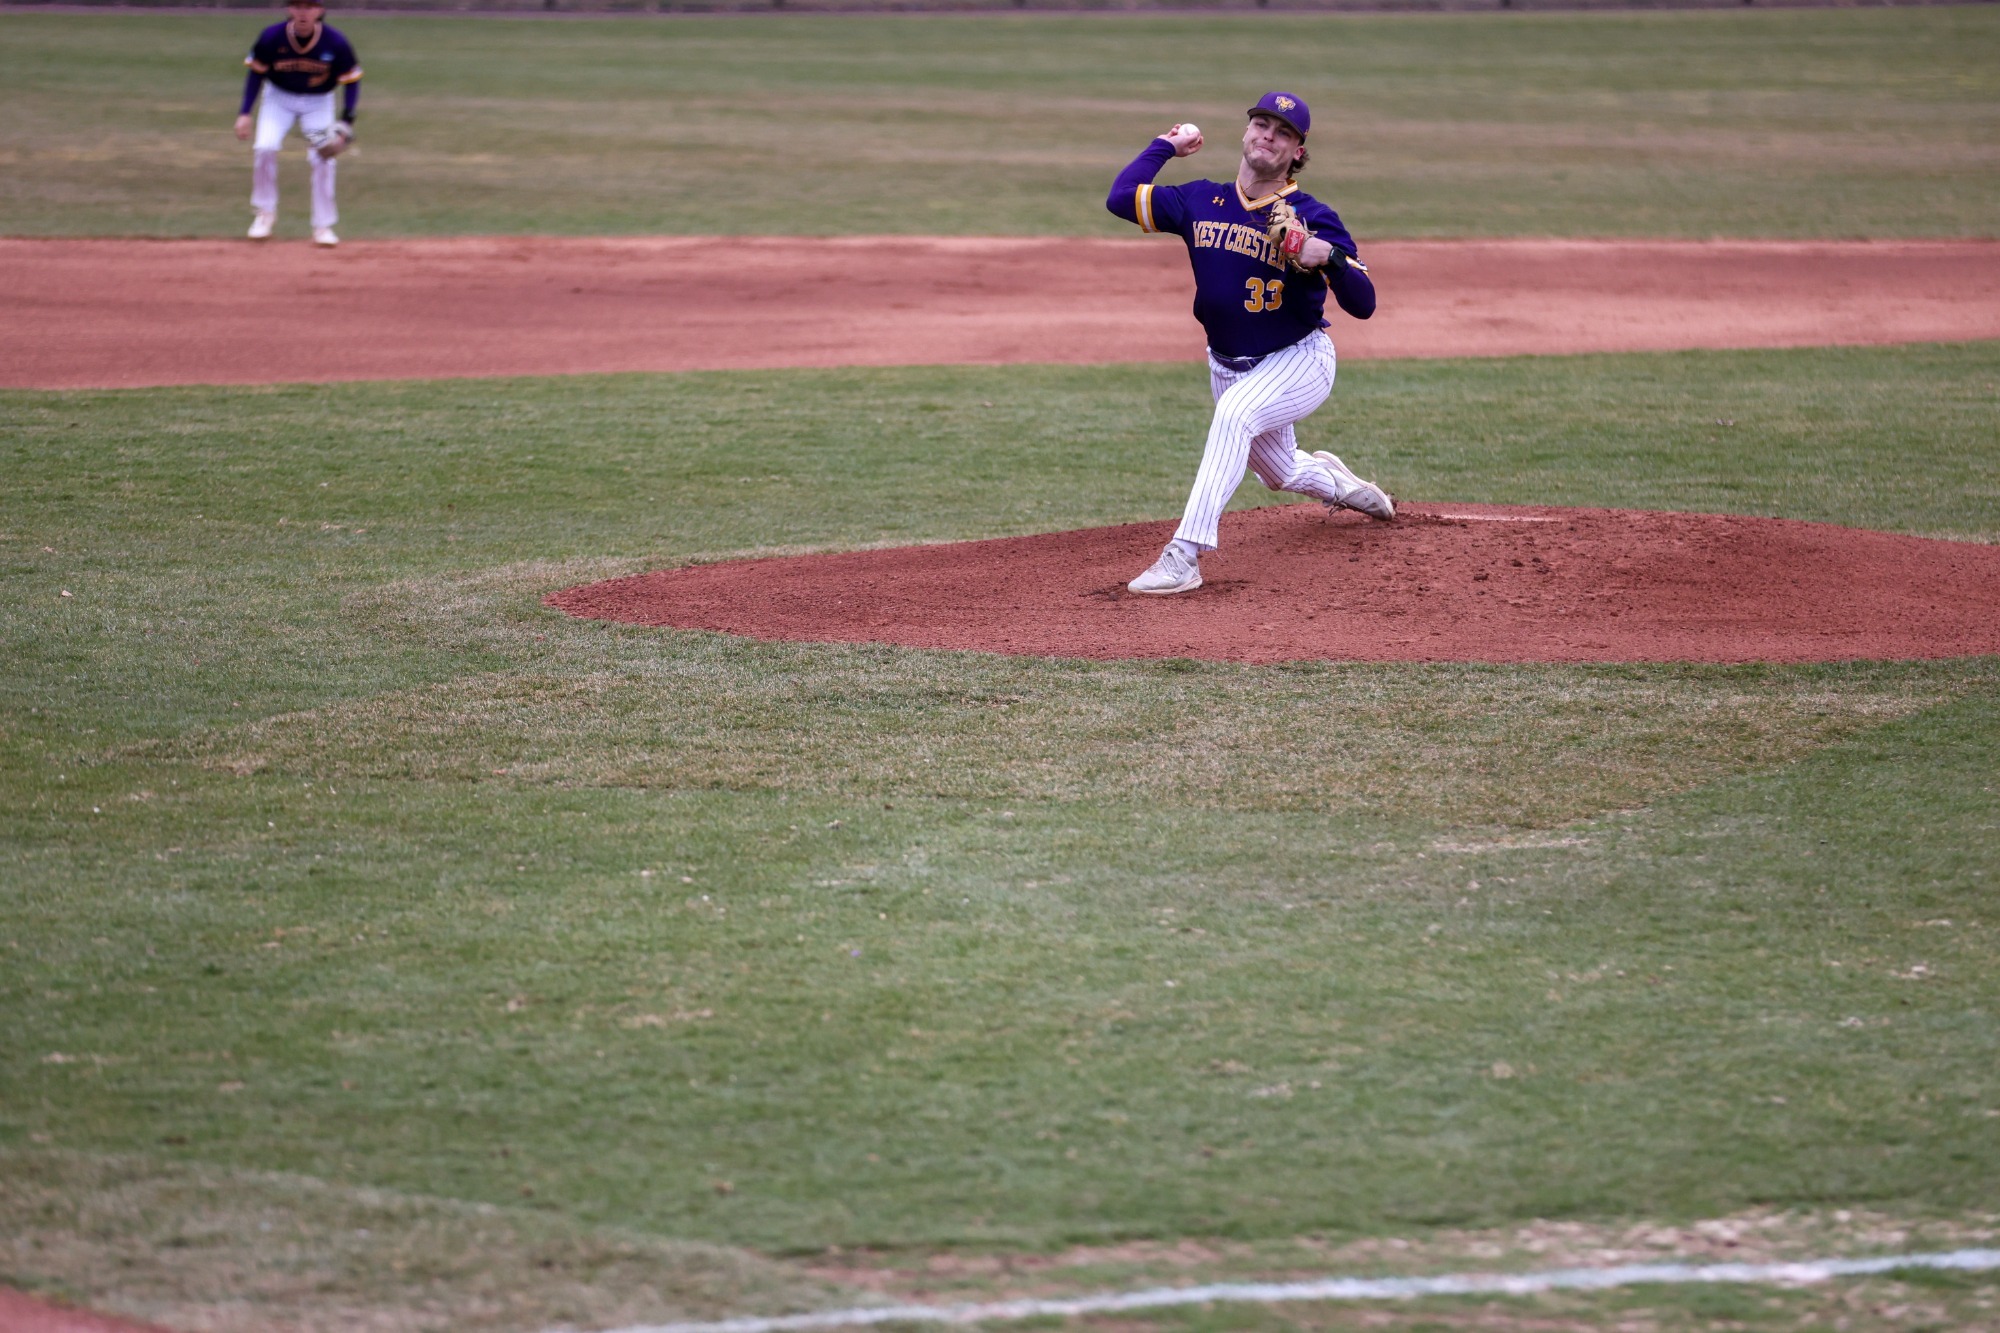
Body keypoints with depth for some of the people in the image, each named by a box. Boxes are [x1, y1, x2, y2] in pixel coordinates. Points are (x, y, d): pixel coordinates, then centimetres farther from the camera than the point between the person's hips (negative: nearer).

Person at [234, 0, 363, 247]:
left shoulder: (335, 43, -23)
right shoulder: (272, 37, -22)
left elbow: (351, 81, -11)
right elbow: (256, 73, -7)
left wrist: (346, 122, -19)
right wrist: (244, 113, -11)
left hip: (318, 102, 0)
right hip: (279, 98, 0)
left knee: (323, 160, -11)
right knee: (264, 148, -19)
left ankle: (323, 226, 4)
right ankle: (265, 214, 2)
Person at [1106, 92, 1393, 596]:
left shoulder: (1312, 218, -14)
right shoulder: (1201, 202, -3)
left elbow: (1363, 305, -18)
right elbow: (1120, 197, -11)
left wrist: (1330, 256, -37)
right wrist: (1166, 145, -1)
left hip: (1299, 362, -6)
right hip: (1227, 366, 6)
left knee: (1235, 412, -35)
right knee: (1282, 474, 20)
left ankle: (1186, 555, -41)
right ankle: (1338, 482, 59)